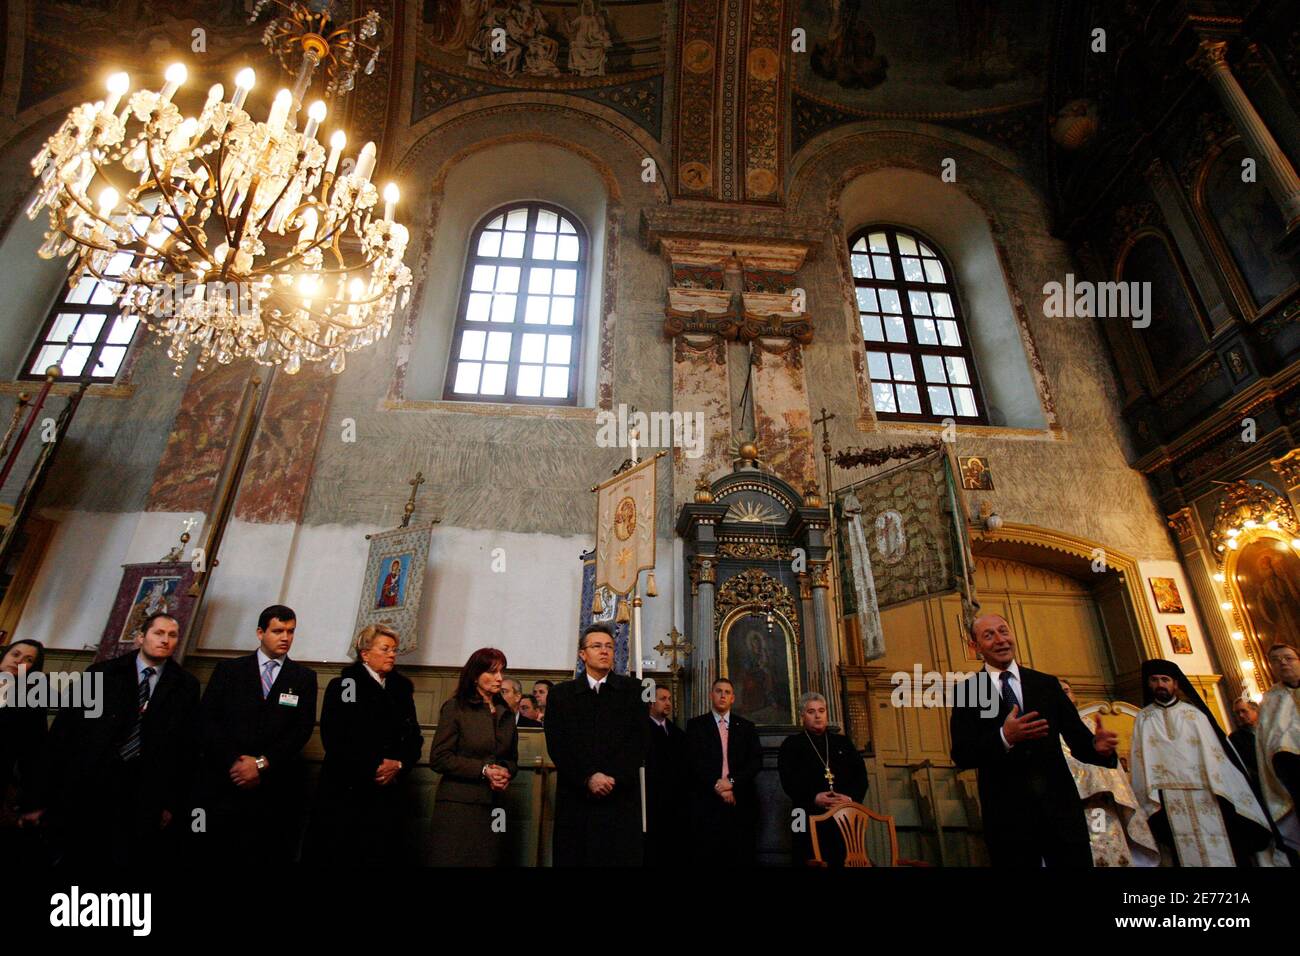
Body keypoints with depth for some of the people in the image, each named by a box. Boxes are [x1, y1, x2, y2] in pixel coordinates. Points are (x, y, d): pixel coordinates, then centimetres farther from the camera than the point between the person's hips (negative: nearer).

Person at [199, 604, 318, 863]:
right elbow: (208, 720, 0)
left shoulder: (305, 677, 7)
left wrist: (262, 763, -11)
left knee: (271, 855, 4)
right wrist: (233, 763, -10)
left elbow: (303, 728, -1)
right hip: (225, 781, 0)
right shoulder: (228, 670, 8)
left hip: (277, 787, 0)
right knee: (218, 853, 5)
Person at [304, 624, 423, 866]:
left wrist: (398, 765, -9)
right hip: (346, 790, -3)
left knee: (381, 854, 3)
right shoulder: (342, 685, 1)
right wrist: (373, 766, -13)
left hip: (389, 791, 3)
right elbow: (333, 738, -10)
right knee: (338, 854, 0)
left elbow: (414, 738, 9)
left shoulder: (402, 689, 13)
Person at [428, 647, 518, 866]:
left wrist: (506, 771, -6)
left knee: (488, 860, 5)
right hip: (458, 805, -5)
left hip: (493, 807, 5)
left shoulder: (506, 713, 12)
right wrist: (483, 770, -15)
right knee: (456, 860, -1)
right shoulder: (455, 707, -4)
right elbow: (439, 758, -10)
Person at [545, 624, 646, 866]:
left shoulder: (631, 689, 8)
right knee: (574, 858, 2)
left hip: (621, 797, 0)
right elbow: (557, 745, 0)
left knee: (622, 857, -2)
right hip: (576, 798, 1)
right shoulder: (563, 693, 9)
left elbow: (638, 741, 0)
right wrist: (588, 778, -11)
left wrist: (613, 778, -11)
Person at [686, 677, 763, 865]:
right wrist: (716, 787, -11)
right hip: (708, 801, -1)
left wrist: (732, 781, -10)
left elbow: (756, 761, 3)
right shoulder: (696, 725, 7)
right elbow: (694, 761, -2)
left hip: (740, 801, 2)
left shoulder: (746, 727, 13)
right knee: (708, 857, -2)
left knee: (742, 857, 1)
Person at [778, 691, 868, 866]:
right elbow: (788, 779, -2)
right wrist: (813, 798, -18)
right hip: (810, 817, -2)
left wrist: (852, 797, -10)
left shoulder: (843, 742, 21)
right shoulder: (791, 744, 11)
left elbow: (861, 774, 10)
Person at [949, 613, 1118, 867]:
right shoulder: (966, 691, -1)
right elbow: (961, 755, -9)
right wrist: (1004, 737, -24)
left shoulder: (1048, 684, 8)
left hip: (1060, 808, 3)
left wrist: (1098, 747, -19)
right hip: (1007, 815, -2)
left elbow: (1077, 738, 3)